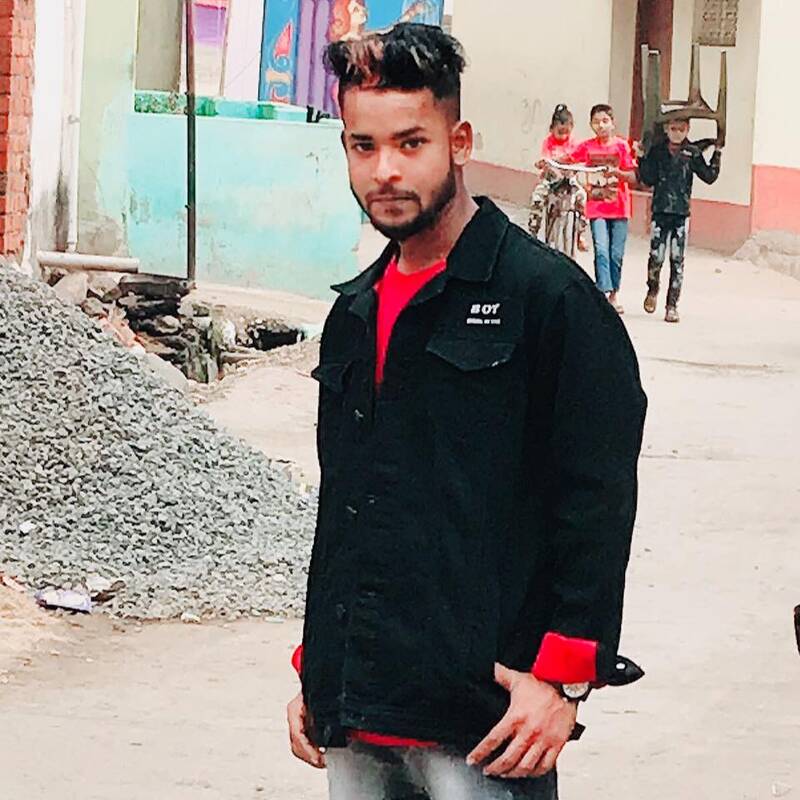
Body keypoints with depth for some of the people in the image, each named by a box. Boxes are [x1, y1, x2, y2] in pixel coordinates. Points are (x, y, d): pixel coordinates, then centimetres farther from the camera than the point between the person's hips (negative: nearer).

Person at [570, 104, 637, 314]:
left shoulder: (621, 146, -3)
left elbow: (633, 177, -5)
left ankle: (614, 294, 18)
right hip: (596, 208, 1)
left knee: (616, 254, 3)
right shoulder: (587, 147, 4)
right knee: (601, 251, -14)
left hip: (619, 208, -1)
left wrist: (616, 172, -23)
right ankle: (604, 293, -19)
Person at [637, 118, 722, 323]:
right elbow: (648, 180, 0)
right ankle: (652, 290, 27)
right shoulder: (657, 151, 4)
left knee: (677, 260, 1)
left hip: (681, 213, 0)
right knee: (656, 257, -4)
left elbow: (709, 176, 1)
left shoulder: (692, 153, 3)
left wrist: (717, 154, -5)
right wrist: (642, 158, -8)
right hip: (660, 211, 0)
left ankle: (672, 306, 7)